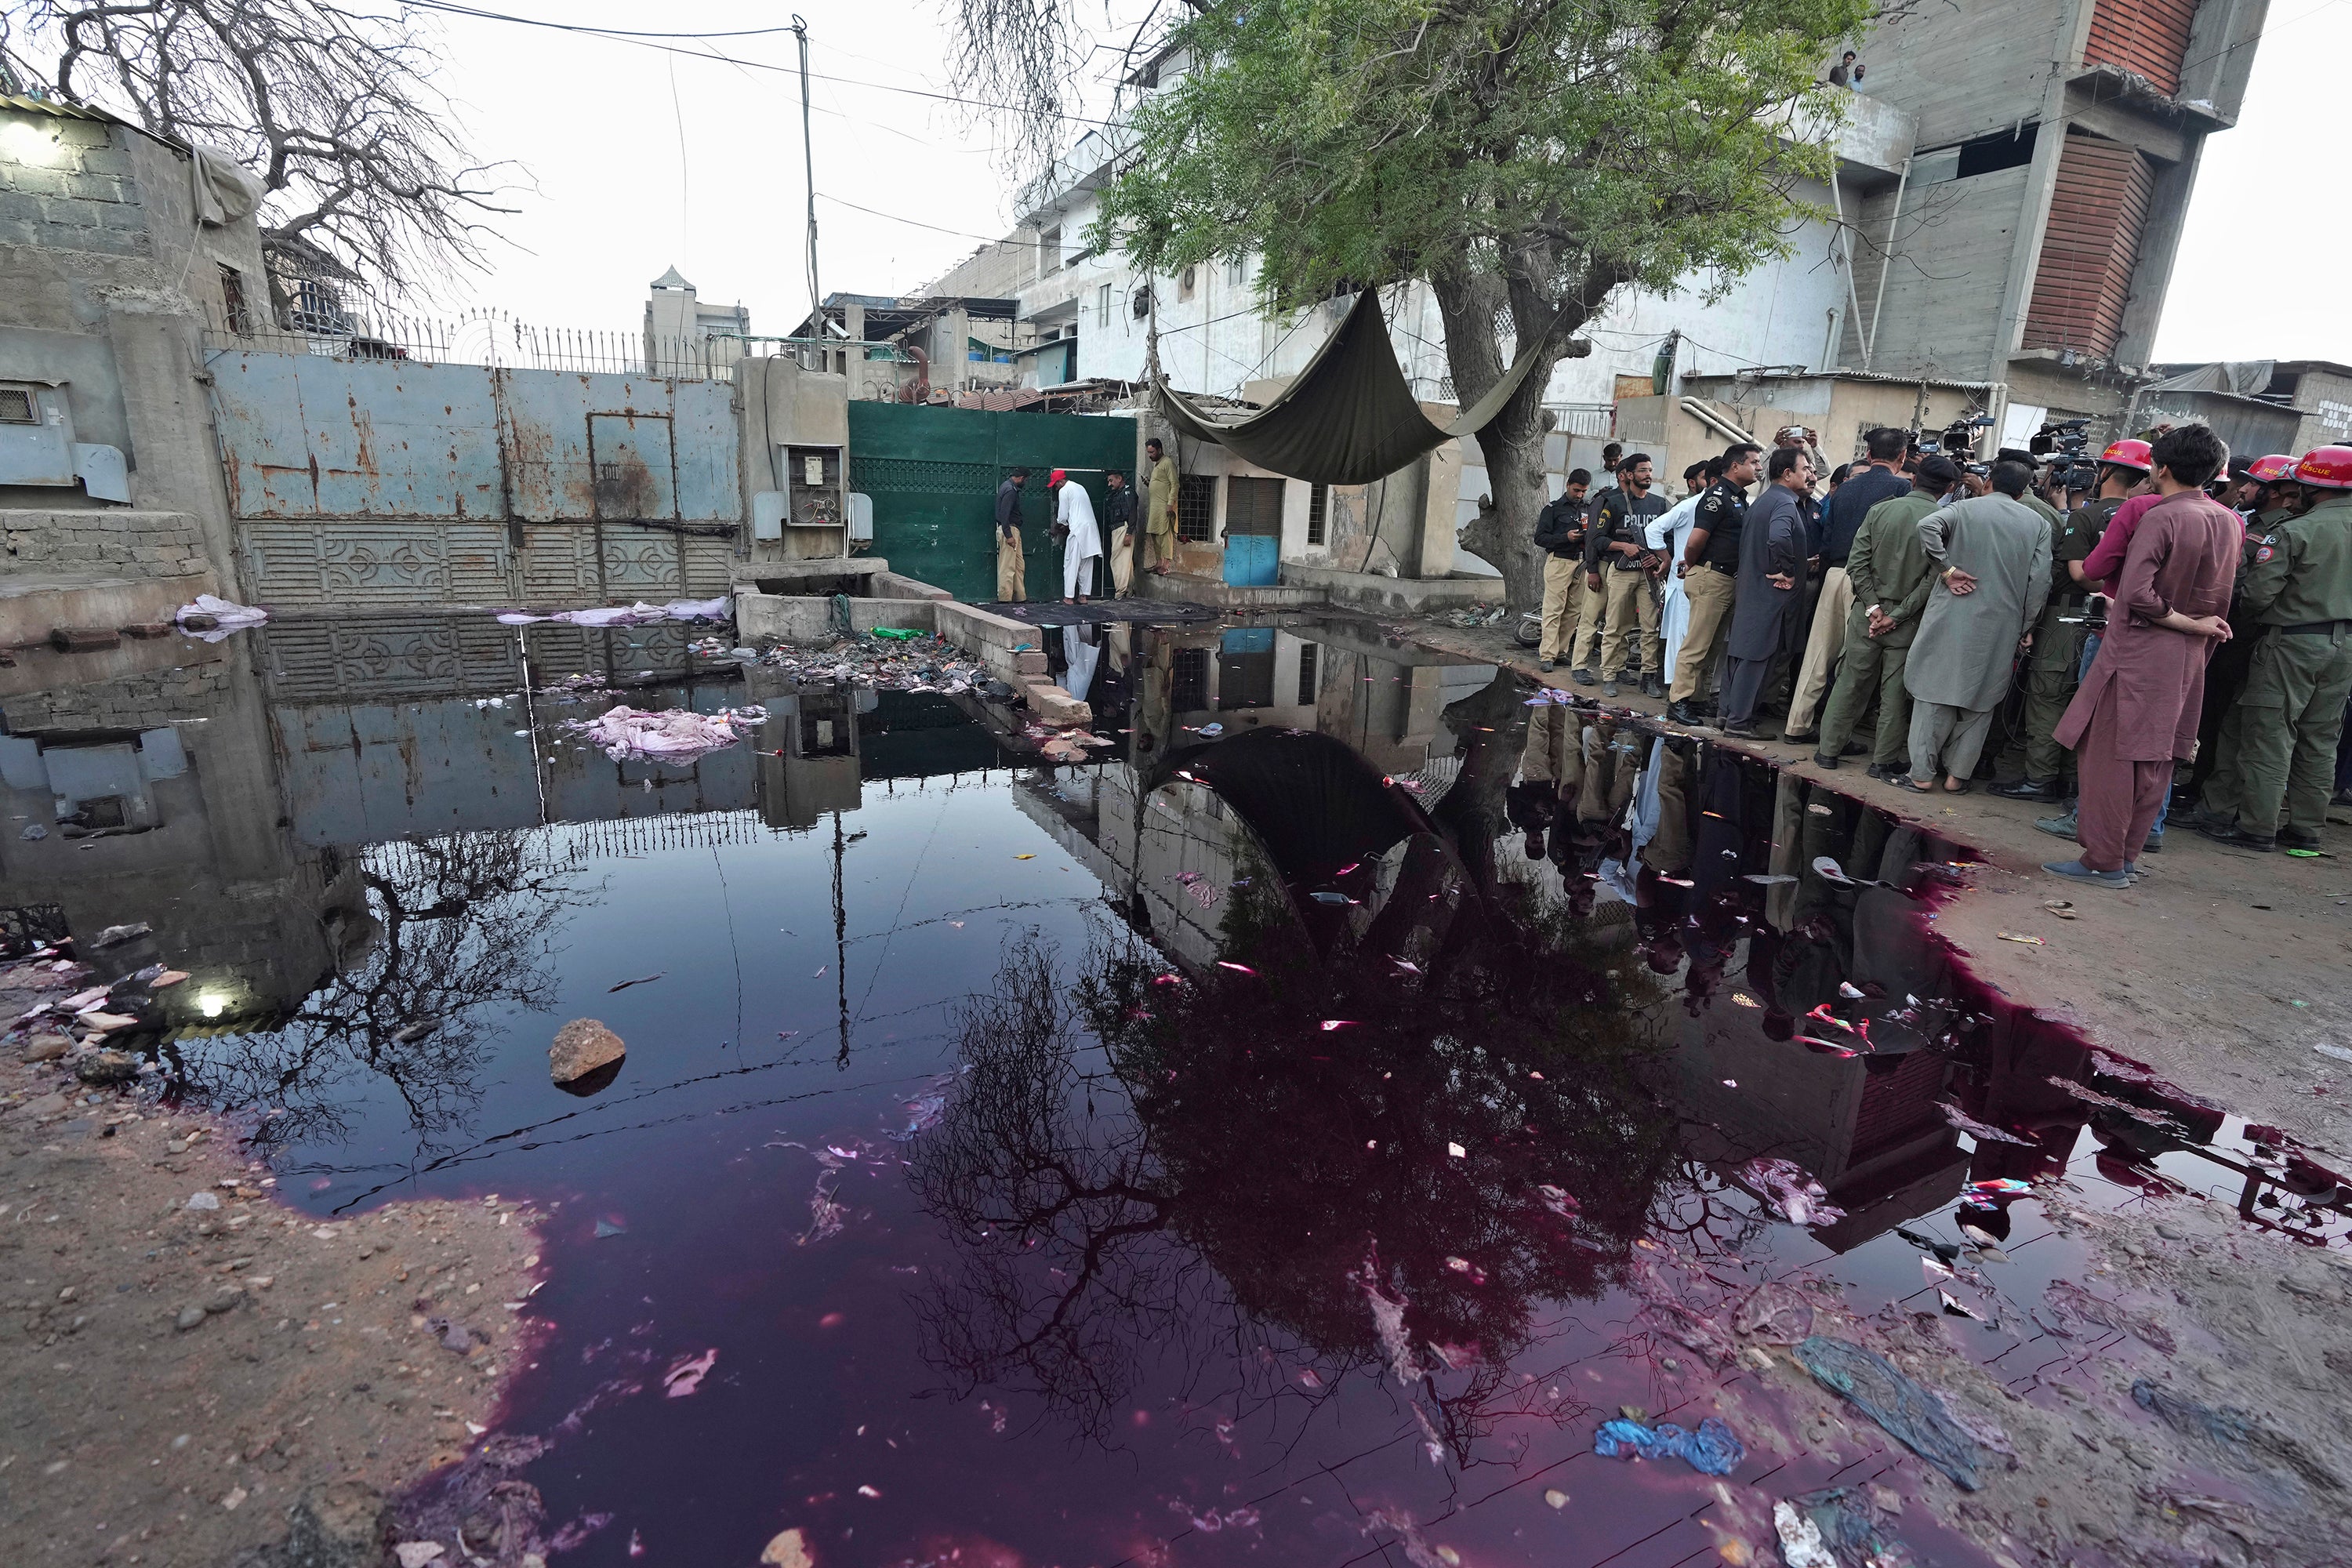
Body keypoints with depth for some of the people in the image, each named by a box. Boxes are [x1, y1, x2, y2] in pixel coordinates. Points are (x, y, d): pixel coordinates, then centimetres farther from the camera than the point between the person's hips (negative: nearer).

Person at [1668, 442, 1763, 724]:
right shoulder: (1718, 495, -12)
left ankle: (1696, 696, 20)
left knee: (1712, 645, 13)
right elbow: (1696, 540, -19)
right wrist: (1690, 565, -2)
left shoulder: (1740, 498, 17)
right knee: (1697, 645, -8)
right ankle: (1678, 701, -4)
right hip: (1711, 577, -9)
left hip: (1729, 581, 9)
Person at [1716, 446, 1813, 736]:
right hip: (1768, 593, -10)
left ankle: (1730, 712, 20)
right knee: (1755, 656, -6)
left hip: (1748, 588, 10)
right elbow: (1779, 538, -35)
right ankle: (1739, 721, -2)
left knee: (1740, 652, 13)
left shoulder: (1762, 501, 16)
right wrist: (1786, 571, -21)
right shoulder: (1784, 502, -15)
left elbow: (1746, 543, 25)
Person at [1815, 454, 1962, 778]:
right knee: (1895, 692, 7)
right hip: (1908, 621, -2)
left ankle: (1828, 749, 17)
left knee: (1851, 682, 12)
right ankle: (1884, 761, 14)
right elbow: (1933, 578, -13)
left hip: (1867, 613, 2)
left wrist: (1873, 607, -6)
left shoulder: (1880, 510, -2)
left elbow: (1857, 562, -5)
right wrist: (1898, 615, -10)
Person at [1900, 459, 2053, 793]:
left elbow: (1927, 525, -18)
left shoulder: (1964, 509, 3)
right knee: (1979, 701, 10)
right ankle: (1957, 775, 13)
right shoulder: (2038, 524, 8)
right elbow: (2040, 581, 2)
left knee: (1936, 694, 3)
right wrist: (2026, 627, 9)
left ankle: (1922, 774, 4)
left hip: (1952, 618, -2)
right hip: (2001, 627, 2)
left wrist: (1947, 569, -10)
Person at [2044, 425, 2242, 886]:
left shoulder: (2161, 517, -14)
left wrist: (2186, 623, -12)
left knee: (2111, 755, -2)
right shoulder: (2230, 522, 10)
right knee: (2156, 761, 12)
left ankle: (2104, 861, 1)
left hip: (2138, 652, -8)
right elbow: (2219, 600, 16)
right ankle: (2127, 855, 20)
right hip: (2188, 659, 8)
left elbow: (2137, 593, -23)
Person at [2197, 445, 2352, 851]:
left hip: (2294, 643, -6)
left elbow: (2258, 591, -16)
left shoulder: (2295, 532, -15)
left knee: (2270, 737, -1)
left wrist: (2259, 619, 4)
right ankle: (2305, 828, 19)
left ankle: (2257, 827, 1)